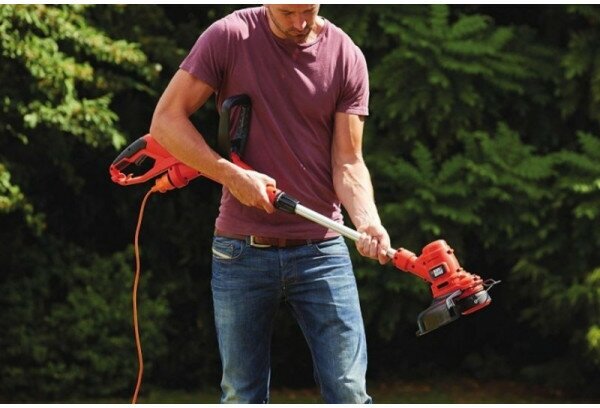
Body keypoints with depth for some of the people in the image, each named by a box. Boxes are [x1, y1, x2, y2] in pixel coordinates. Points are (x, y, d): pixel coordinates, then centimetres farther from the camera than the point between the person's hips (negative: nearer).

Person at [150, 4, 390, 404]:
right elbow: (166, 121, -4)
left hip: (321, 249, 0)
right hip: (241, 251, 0)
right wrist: (232, 175, -15)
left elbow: (348, 163, -3)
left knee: (349, 394, -5)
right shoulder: (228, 37, -5)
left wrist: (368, 221, -22)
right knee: (242, 397, 7)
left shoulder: (347, 57, -2)